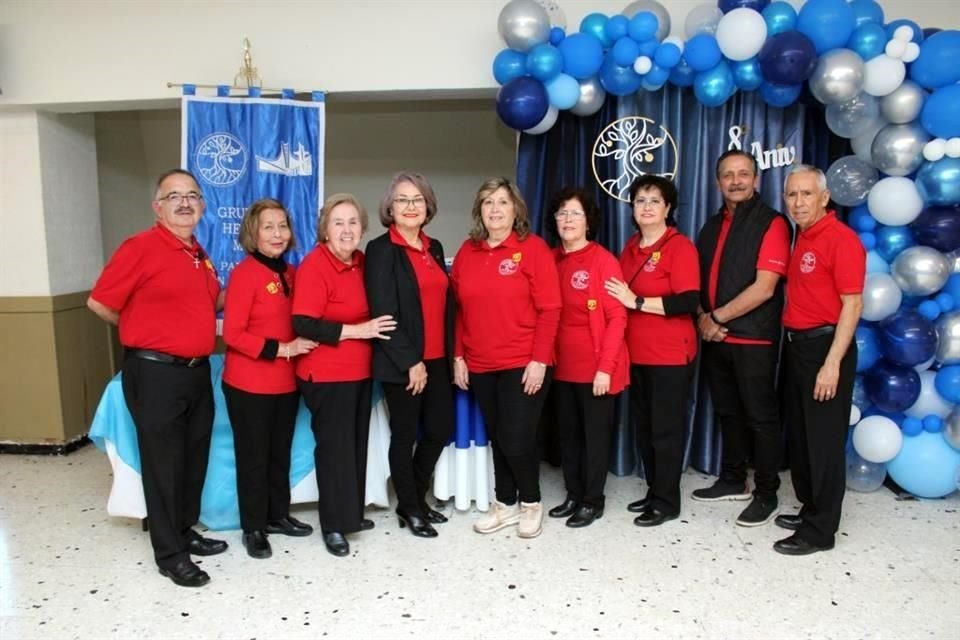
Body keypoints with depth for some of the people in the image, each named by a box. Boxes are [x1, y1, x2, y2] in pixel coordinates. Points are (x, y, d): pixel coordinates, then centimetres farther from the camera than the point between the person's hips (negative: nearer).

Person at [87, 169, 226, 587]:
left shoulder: (199, 255, 12)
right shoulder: (141, 247, -12)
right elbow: (100, 302, -11)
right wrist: (145, 332, 0)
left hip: (197, 370, 8)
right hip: (155, 373, -8)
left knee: (194, 459, 16)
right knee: (163, 464, 2)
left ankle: (185, 532, 33)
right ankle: (169, 553, 15)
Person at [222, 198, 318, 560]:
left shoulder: (291, 273, 6)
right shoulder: (245, 273, -13)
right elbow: (233, 333, -16)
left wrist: (301, 346, -1)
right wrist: (280, 349, -18)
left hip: (286, 382, 6)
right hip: (249, 384, -6)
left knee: (281, 452, 17)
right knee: (253, 457, 7)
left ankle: (278, 516, 33)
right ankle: (253, 528, 21)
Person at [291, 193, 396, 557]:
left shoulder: (361, 262, 6)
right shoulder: (314, 266, -17)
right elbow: (303, 325, -23)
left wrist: (370, 330, 5)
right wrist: (354, 330, -22)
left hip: (359, 372, 8)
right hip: (326, 375, -8)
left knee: (356, 443, 16)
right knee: (334, 447, 1)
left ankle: (351, 513, 31)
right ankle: (333, 525, 15)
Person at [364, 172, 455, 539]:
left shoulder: (434, 248, 12)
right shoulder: (381, 249, -8)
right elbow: (384, 313, -15)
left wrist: (451, 354, 7)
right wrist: (409, 361, -16)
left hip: (437, 360, 7)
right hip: (401, 364, -7)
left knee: (440, 429, 12)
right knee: (405, 435, 6)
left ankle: (417, 499, 32)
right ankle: (409, 509, 24)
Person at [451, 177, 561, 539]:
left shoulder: (533, 248, -7)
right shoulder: (467, 252, 7)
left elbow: (549, 309, -10)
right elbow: (460, 309, 11)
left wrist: (539, 360, -15)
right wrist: (459, 356, 6)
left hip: (524, 364, -4)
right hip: (480, 366, 5)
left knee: (517, 439, -2)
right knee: (497, 437, 13)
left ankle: (531, 503, 23)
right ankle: (505, 503, 31)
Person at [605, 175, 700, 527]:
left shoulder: (680, 246, -10)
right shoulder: (631, 247, 12)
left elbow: (688, 302, -20)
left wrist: (638, 302, -19)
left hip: (671, 355, -7)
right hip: (636, 353, 7)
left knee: (666, 428, 2)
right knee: (643, 426, 14)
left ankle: (667, 501, 14)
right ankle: (654, 491, 28)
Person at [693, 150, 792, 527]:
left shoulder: (771, 223, -8)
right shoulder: (712, 227, 14)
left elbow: (764, 287, -17)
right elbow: (699, 281, 14)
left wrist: (718, 316, -13)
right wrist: (703, 319, -4)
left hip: (754, 339, -7)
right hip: (715, 338, 7)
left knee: (760, 417, 2)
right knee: (727, 412, 17)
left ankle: (766, 495, 14)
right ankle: (732, 480, 31)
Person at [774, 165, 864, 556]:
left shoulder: (840, 238, -13)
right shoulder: (802, 238, 12)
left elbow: (852, 305, -17)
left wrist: (832, 364, -20)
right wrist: (794, 345, 5)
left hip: (825, 347, -9)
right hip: (797, 346, 9)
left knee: (824, 440, 1)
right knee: (799, 435, 16)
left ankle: (820, 530, 11)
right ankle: (810, 509, 32)